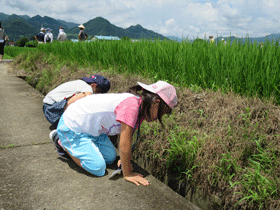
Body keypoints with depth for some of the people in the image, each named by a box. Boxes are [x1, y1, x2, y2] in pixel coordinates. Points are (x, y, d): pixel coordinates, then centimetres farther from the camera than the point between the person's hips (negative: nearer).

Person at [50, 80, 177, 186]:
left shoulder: (139, 107, -3)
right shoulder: (131, 104, -34)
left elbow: (127, 136, 5)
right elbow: (124, 143, -30)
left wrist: (124, 160, 0)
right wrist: (127, 174, -20)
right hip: (71, 127, -9)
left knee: (110, 158, 12)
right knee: (98, 168, -11)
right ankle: (63, 142, 8)